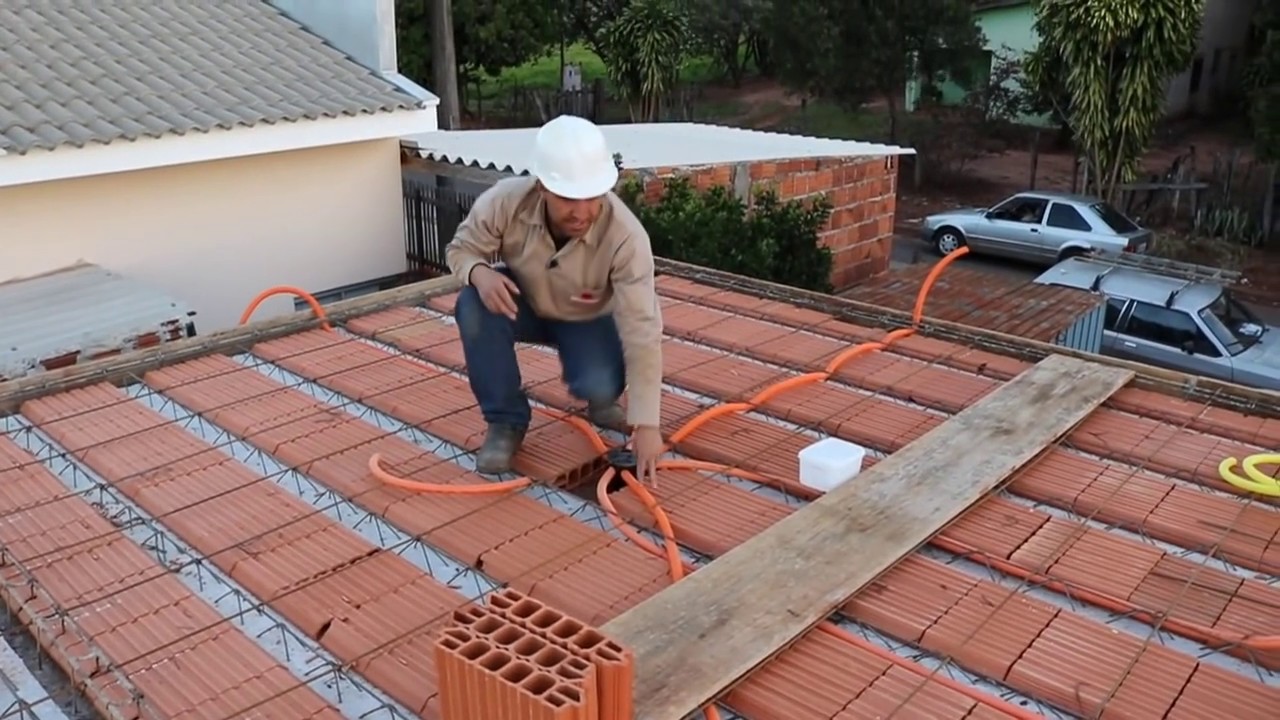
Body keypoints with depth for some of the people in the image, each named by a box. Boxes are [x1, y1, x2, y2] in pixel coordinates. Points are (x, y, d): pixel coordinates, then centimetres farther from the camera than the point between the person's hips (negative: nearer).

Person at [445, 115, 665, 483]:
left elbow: (642, 331, -36)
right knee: (473, 306, -31)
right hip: (522, 304, 2)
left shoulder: (626, 236, -36)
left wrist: (646, 424, -39)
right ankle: (506, 420, -12)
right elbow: (460, 249, -12)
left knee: (600, 387, -31)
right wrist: (479, 272, -39)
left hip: (589, 319, -2)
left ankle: (598, 399, 10)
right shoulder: (505, 201, -31)